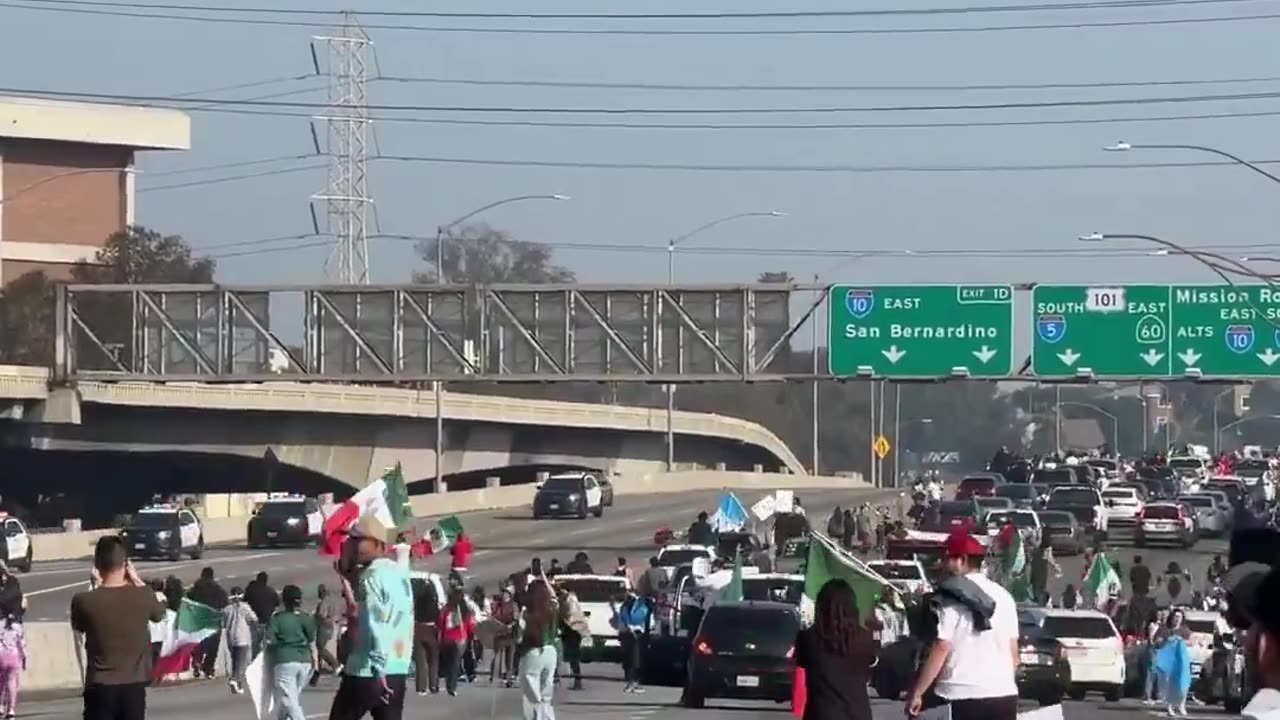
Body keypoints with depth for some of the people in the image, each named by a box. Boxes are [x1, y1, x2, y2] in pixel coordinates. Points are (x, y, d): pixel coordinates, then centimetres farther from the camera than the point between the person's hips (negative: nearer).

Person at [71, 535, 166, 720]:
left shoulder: (85, 601, -11)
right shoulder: (143, 596, -6)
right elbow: (159, 614, 17)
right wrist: (137, 582, 17)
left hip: (100, 686, -2)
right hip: (134, 685, 2)